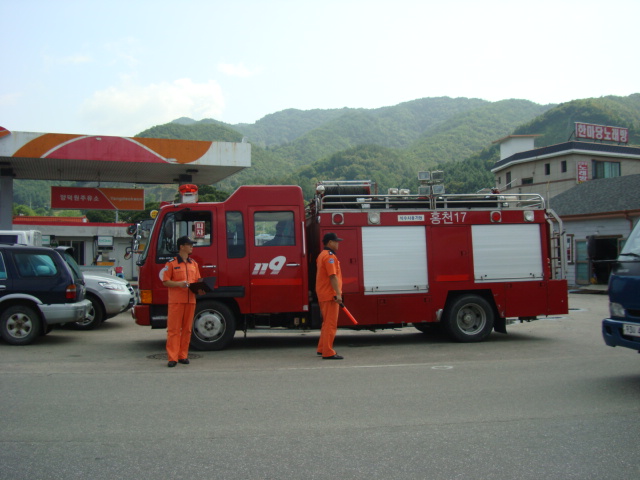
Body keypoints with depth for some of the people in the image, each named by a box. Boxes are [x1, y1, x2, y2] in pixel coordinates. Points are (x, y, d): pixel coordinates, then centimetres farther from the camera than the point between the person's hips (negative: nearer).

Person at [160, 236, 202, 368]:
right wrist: (178, 284, -18)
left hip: (190, 300, 6)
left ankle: (183, 356, 16)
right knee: (174, 329, -4)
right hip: (176, 301, -5)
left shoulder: (194, 264, 16)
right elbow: (165, 281, -3)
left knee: (187, 329, 8)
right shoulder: (172, 263, -2)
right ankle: (172, 358, -1)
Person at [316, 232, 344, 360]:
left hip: (323, 295, 10)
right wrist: (338, 294, -25)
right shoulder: (330, 256, -14)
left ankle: (322, 349, 25)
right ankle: (328, 353, -5)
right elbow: (333, 276, -22)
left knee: (327, 323, 19)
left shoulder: (322, 255, 18)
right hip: (330, 295, -10)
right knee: (331, 324, -7)